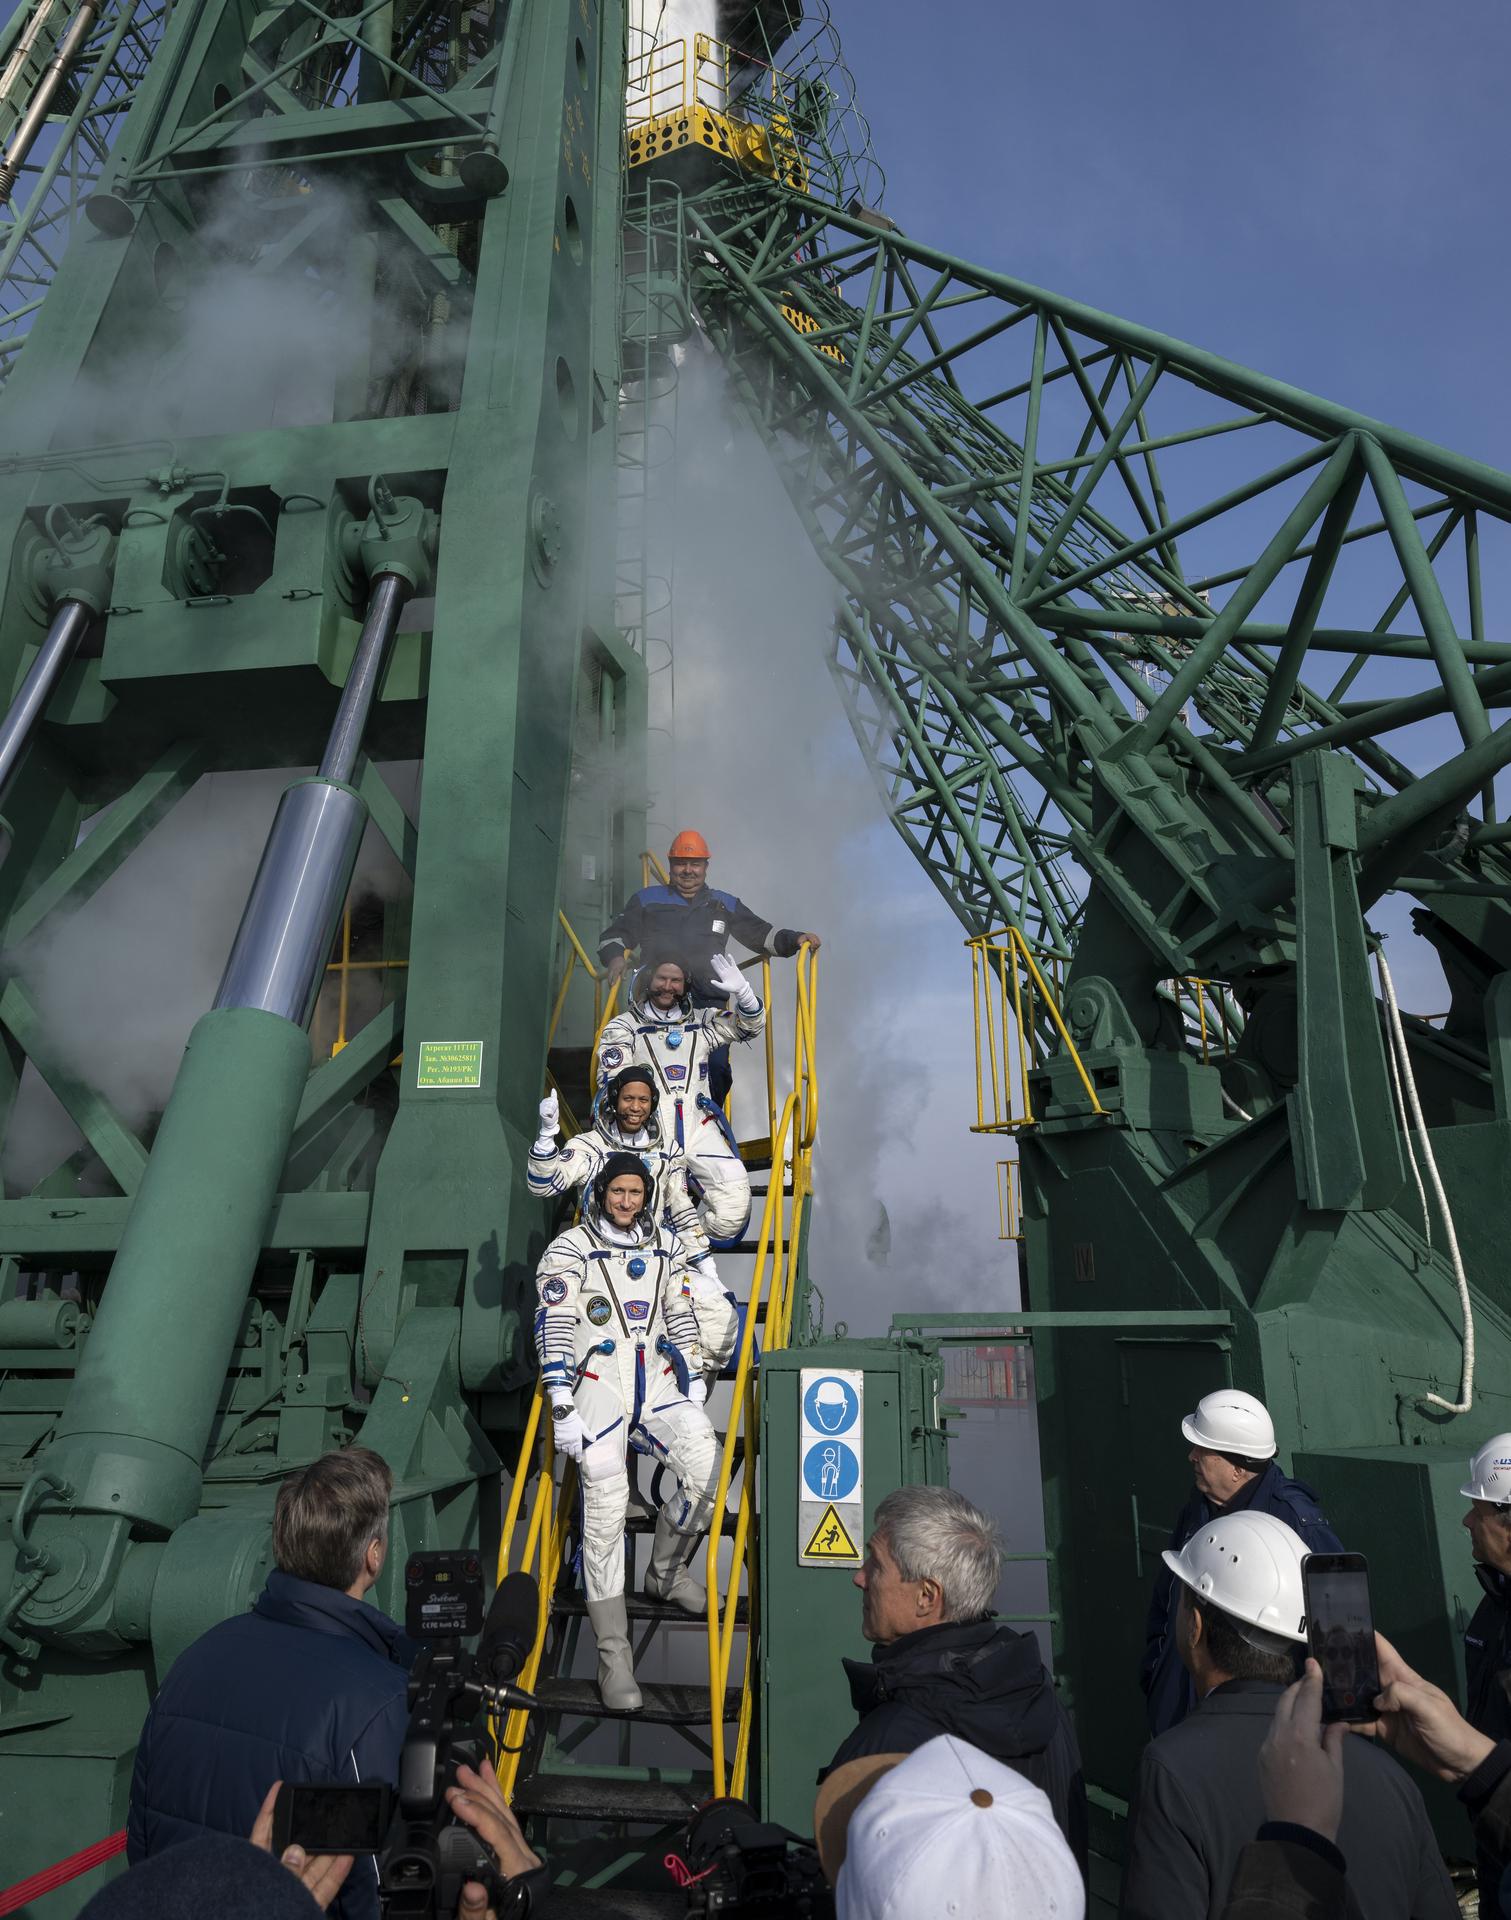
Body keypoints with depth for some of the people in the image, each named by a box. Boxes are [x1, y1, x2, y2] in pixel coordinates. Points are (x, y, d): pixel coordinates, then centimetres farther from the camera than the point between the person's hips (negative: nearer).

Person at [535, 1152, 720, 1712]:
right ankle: (613, 1654, -11)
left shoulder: (666, 1245, 14)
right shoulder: (569, 1250, -2)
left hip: (655, 1379, 4)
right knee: (606, 1501, -19)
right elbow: (554, 1329, -7)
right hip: (596, 1380, -4)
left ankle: (665, 1572, 13)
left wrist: (691, 1374, 15)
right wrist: (561, 1408, -14)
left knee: (708, 1469, -17)